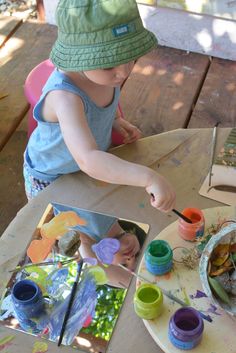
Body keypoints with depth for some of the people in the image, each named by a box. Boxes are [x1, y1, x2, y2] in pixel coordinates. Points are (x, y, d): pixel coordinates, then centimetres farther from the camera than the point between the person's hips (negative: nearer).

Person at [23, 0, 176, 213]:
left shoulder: (104, 72, -21)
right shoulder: (65, 96, -44)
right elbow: (87, 160, -57)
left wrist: (115, 121, -12)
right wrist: (148, 177, -65)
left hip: (93, 169, 6)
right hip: (50, 180, -5)